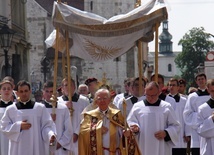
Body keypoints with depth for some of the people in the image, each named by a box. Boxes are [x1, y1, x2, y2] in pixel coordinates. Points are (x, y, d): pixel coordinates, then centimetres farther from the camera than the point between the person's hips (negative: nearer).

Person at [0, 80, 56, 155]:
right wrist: (19, 126, -9)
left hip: (36, 148, 0)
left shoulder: (40, 108, 3)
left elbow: (47, 125, 1)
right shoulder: (10, 109, 5)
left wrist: (51, 135, -20)